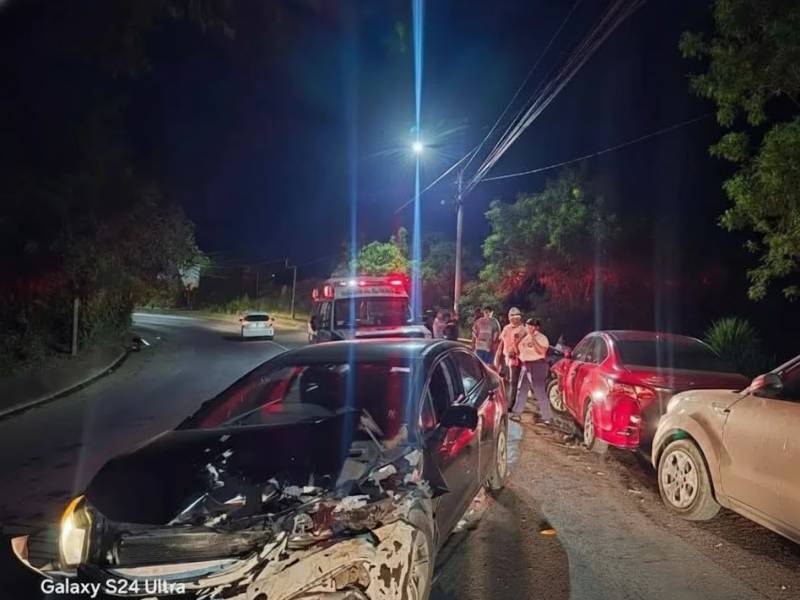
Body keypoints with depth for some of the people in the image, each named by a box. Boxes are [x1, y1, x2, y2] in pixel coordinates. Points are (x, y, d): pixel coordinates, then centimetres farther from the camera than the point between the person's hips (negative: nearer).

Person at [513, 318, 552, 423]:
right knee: (521, 390, 15)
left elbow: (541, 351, -23)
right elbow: (520, 349, 26)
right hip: (525, 366, 8)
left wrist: (533, 339, -24)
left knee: (540, 392, -9)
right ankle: (516, 412, 26)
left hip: (537, 366, -8)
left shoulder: (542, 338, -9)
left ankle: (546, 417, -4)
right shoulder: (526, 337, 15)